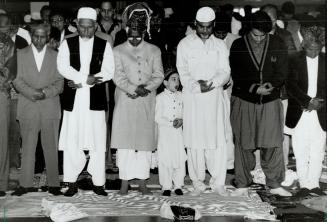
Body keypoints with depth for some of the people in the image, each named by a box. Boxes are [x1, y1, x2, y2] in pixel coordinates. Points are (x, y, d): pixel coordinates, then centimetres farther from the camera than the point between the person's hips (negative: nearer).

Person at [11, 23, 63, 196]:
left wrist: (45, 93, -13)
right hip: (28, 108, 1)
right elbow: (17, 80, 2)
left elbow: (60, 83, 3)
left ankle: (53, 184, 10)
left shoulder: (56, 56, 9)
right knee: (27, 147, 3)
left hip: (50, 108, 0)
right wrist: (32, 93, -13)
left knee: (51, 147, 3)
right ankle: (25, 184, 10)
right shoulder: (21, 54, 10)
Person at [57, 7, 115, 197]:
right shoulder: (67, 43, 7)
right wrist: (86, 78, -17)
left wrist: (81, 82, -11)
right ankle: (72, 182, 10)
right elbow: (63, 67, -5)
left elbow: (109, 71, -3)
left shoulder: (104, 45, 6)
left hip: (96, 101, 0)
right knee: (71, 143, 1)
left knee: (97, 143, 2)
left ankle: (98, 183, 11)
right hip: (73, 100, 1)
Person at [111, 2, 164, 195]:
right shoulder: (118, 51, 8)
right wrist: (134, 89, -16)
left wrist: (146, 87, -14)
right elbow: (118, 76, -2)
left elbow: (158, 75, 4)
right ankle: (125, 181, 5)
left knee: (145, 141, 2)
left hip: (147, 103, 1)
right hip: (125, 102, -1)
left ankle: (142, 181, 9)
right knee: (124, 141, -3)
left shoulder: (154, 51, 12)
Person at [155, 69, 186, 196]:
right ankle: (166, 186, 9)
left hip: (178, 132, 3)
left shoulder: (180, 96, 9)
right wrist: (171, 123, -18)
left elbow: (184, 113, 11)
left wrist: (181, 120, -10)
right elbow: (157, 117, -8)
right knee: (165, 160, -1)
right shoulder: (160, 97, -3)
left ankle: (178, 185, 13)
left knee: (180, 159, 3)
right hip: (164, 133, -3)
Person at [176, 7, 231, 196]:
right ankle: (198, 182, 11)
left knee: (219, 141, 0)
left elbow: (225, 72, 1)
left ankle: (218, 182, 8)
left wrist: (211, 83, -17)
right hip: (193, 99, -1)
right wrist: (197, 87, -17)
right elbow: (183, 73, -2)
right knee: (195, 142, 0)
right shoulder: (185, 44, 5)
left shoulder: (220, 45, 10)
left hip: (216, 97, 2)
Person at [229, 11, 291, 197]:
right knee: (243, 144, 5)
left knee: (273, 144, 0)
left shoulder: (278, 45, 1)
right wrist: (255, 88, -18)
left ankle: (275, 184, 13)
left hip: (270, 101, 1)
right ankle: (243, 184, 17)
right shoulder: (238, 46, -2)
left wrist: (271, 84, -20)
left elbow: (282, 72, 1)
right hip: (244, 101, -1)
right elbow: (237, 75, -5)